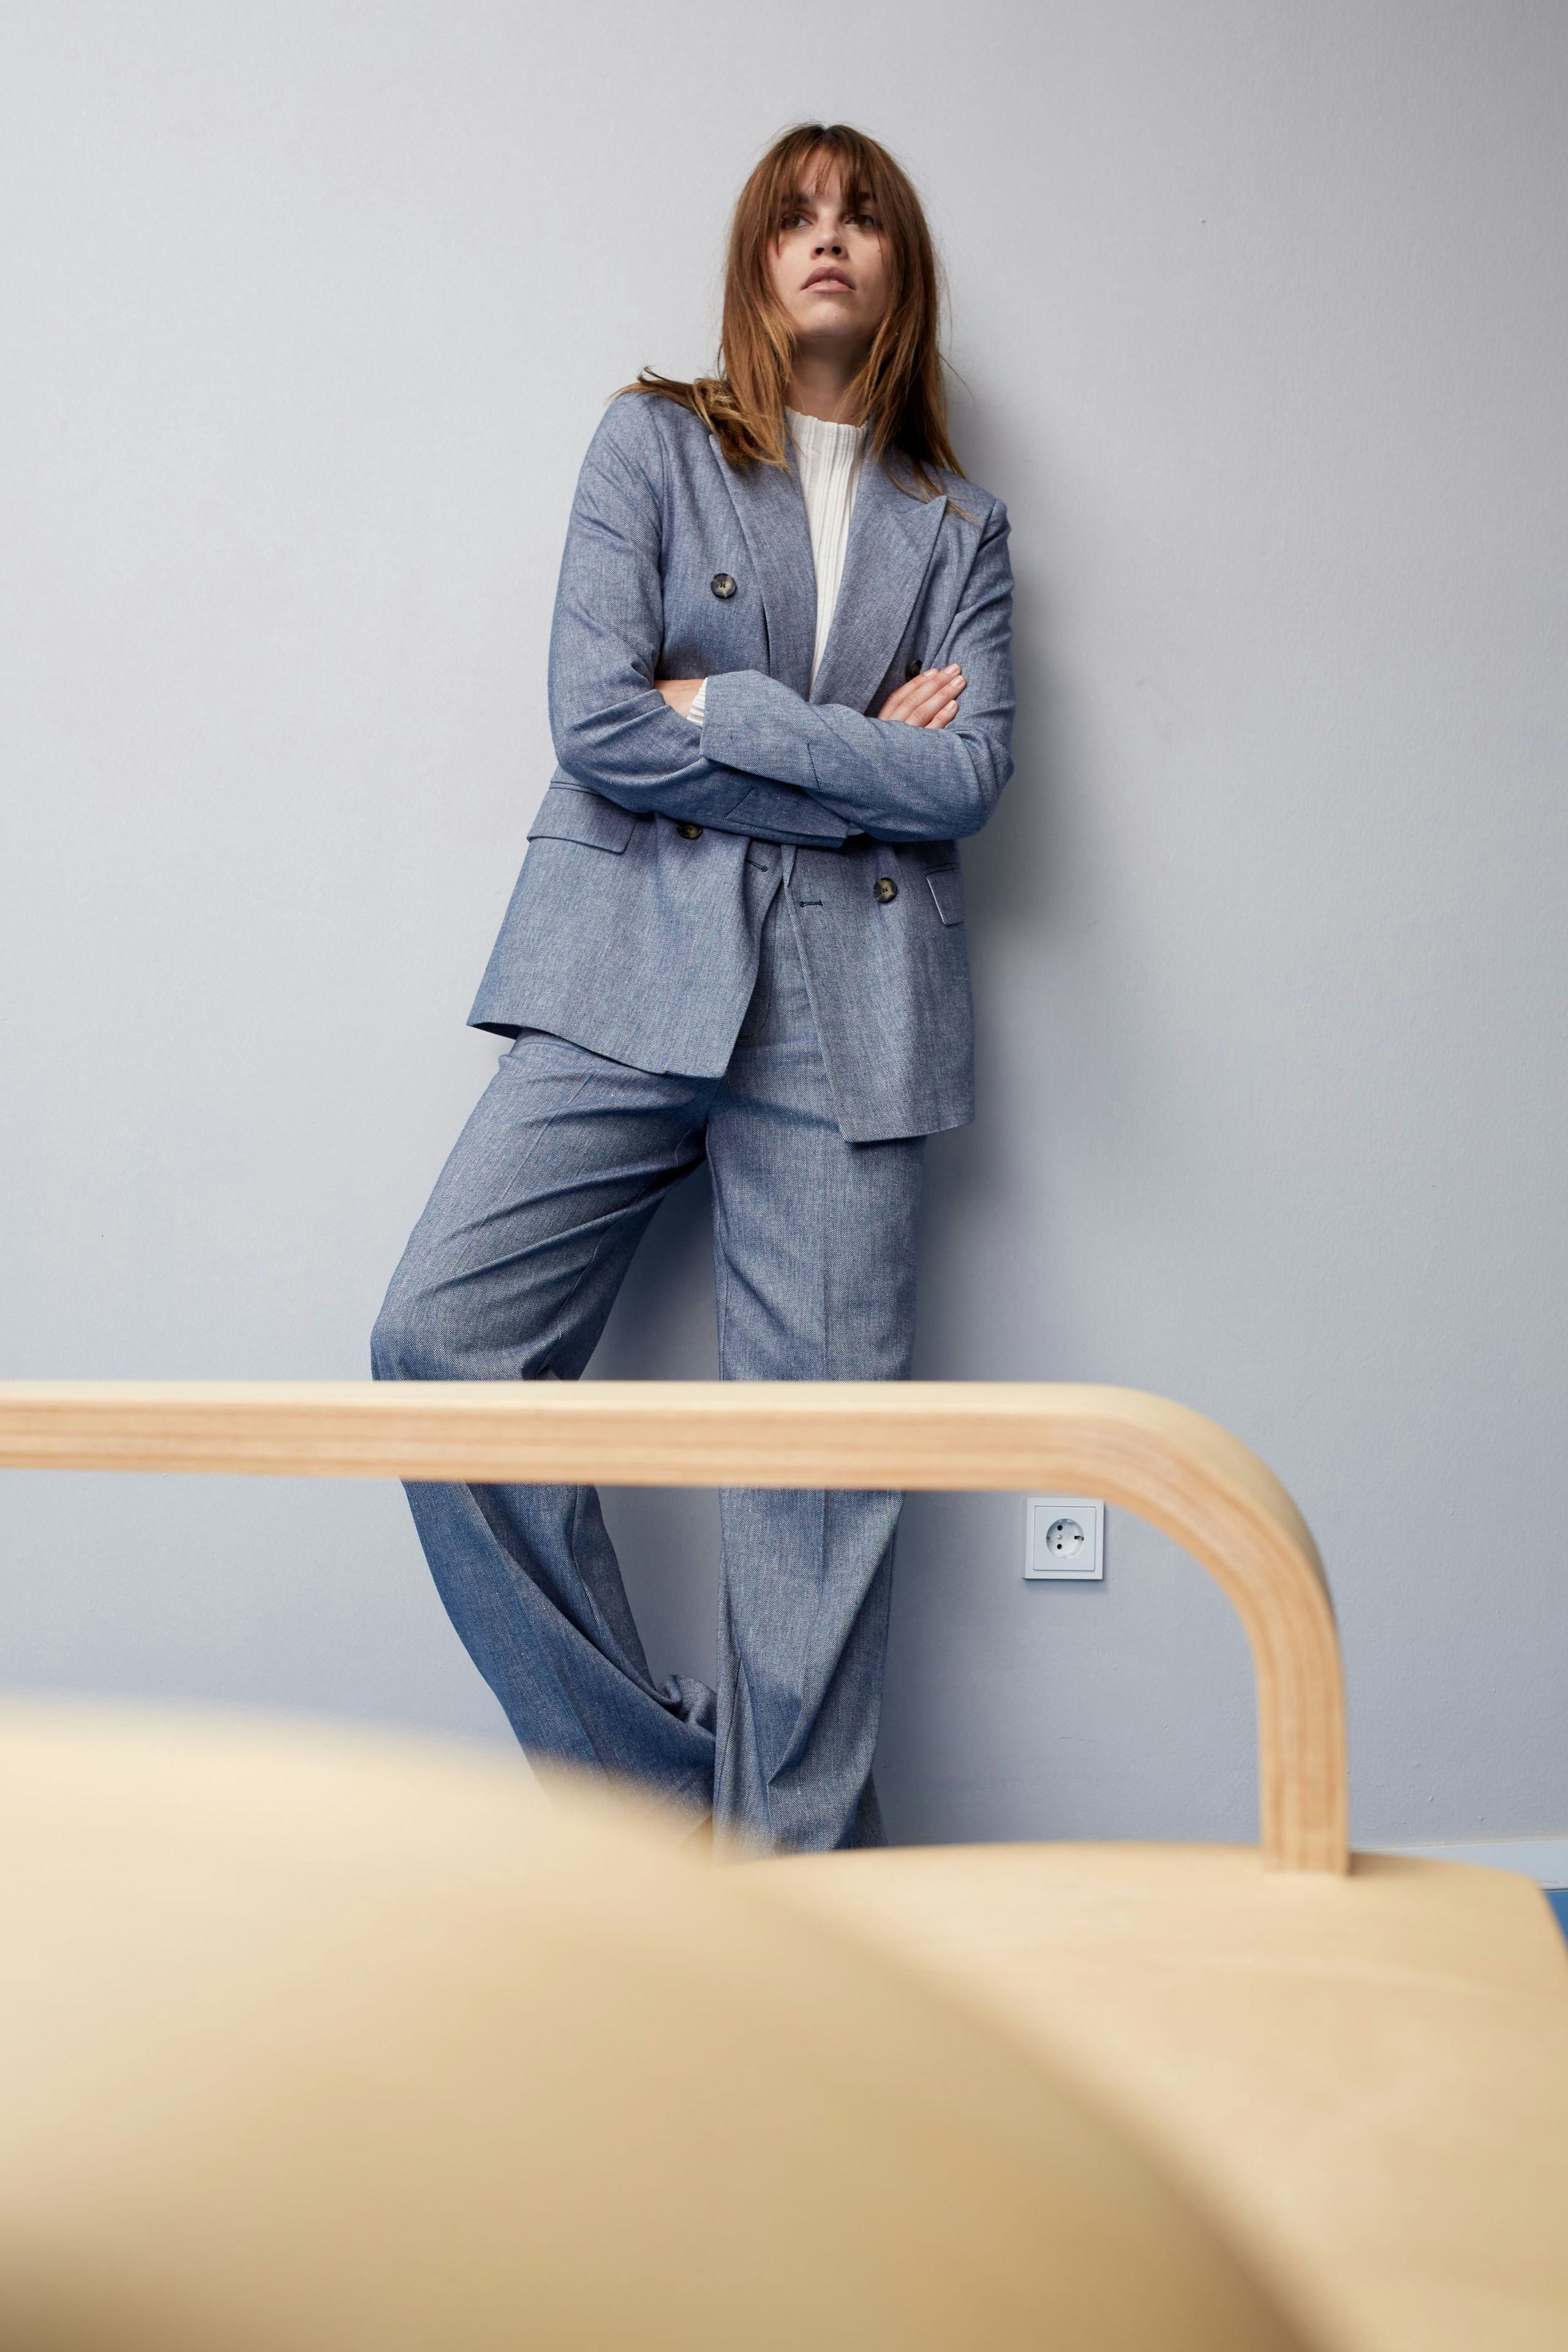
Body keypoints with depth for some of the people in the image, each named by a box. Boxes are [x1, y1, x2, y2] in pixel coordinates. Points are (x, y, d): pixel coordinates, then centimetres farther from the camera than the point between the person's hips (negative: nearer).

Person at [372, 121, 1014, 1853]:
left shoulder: (958, 529, 15)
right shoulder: (652, 444, 9)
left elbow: (969, 778, -1)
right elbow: (596, 724, -5)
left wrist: (721, 707, -7)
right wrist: (862, 763, -3)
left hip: (848, 1006, 1)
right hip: (632, 975, 0)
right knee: (442, 1336, -14)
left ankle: (785, 1861, 9)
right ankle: (643, 1773, 0)